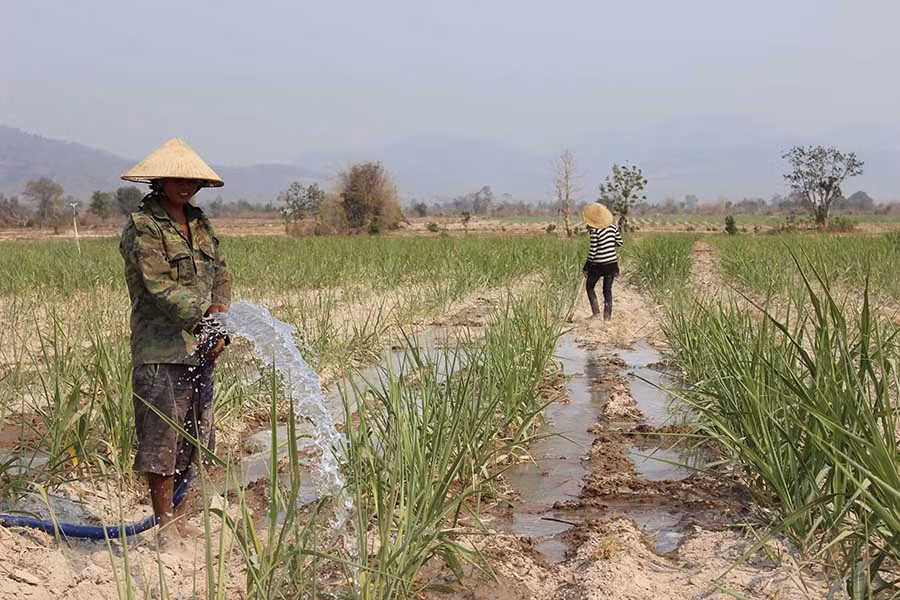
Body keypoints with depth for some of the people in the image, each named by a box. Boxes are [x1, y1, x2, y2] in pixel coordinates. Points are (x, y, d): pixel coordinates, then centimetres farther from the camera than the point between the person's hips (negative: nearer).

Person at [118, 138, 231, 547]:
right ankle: (165, 524, 8)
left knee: (195, 434, 13)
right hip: (160, 348, -7)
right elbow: (160, 287, -17)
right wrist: (207, 315, -23)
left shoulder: (200, 223, 14)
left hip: (201, 346, 7)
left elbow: (220, 272, 11)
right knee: (162, 436, -2)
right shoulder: (142, 226, -8)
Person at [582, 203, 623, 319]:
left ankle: (596, 312, 8)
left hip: (598, 265, -5)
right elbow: (619, 243, 7)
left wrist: (586, 267, -5)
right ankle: (607, 316, 13)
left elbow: (593, 250, -13)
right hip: (612, 263, 5)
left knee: (589, 286, 17)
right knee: (607, 290, 14)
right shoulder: (613, 226, 1)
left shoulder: (594, 231, -15)